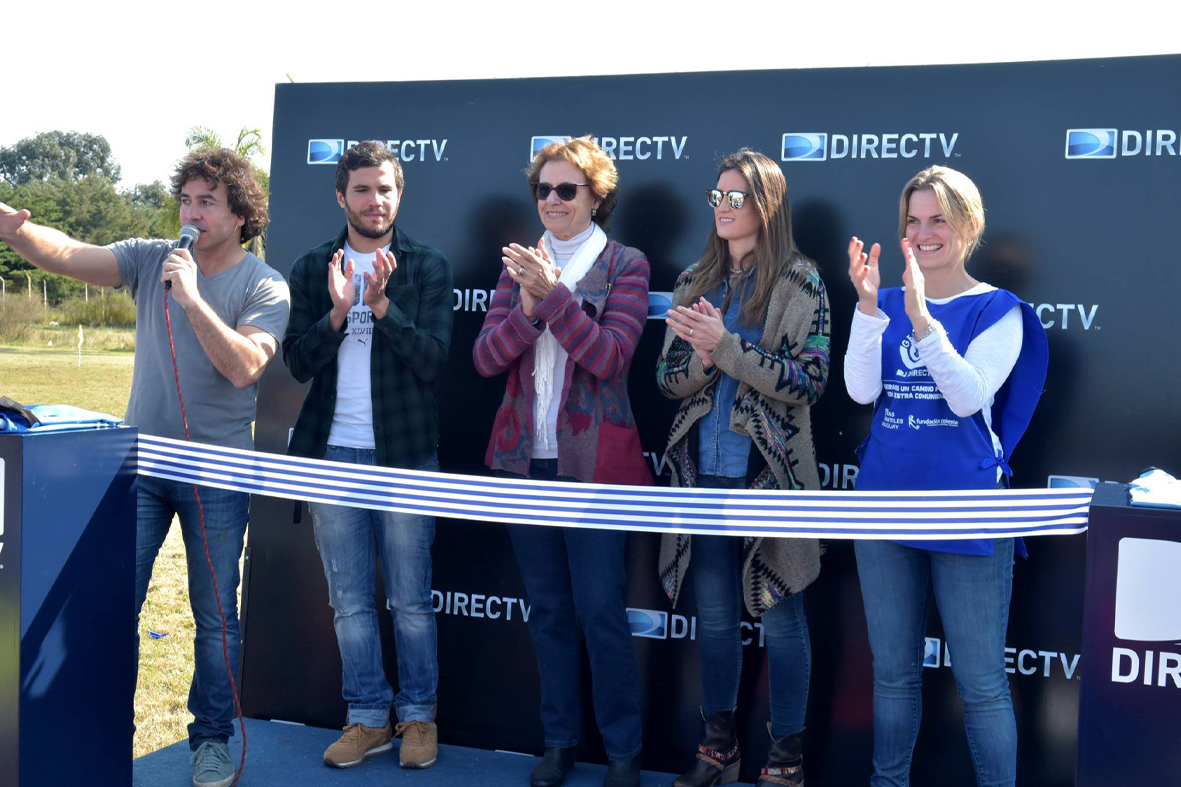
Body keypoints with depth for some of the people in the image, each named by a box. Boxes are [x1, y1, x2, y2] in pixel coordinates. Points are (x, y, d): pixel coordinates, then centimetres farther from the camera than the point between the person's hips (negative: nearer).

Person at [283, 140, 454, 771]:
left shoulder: (427, 268, 2)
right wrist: (337, 310, -15)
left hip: (404, 452, -2)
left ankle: (418, 714, 18)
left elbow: (432, 358, -8)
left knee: (411, 599, 4)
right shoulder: (313, 269, 8)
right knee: (349, 601, 9)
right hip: (332, 454, 3)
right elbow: (298, 362, 1)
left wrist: (381, 304, -21)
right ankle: (368, 717, 20)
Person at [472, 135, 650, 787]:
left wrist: (553, 293, -22)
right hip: (525, 457, 5)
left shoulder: (624, 265, -1)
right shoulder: (520, 264, 11)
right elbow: (486, 359, 2)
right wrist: (527, 305, -15)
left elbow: (608, 356, -13)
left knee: (601, 610, -3)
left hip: (594, 461, -4)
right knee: (548, 608, 12)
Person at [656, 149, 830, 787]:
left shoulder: (799, 283, -4)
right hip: (704, 471, 5)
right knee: (714, 614, 13)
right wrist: (702, 357, -13)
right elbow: (668, 378, 8)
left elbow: (807, 381, -13)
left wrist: (725, 345, -19)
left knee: (779, 615, 4)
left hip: (770, 472, -4)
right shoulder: (695, 282, 10)